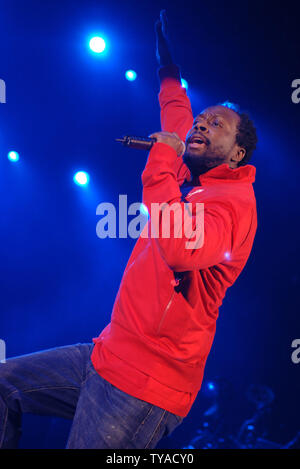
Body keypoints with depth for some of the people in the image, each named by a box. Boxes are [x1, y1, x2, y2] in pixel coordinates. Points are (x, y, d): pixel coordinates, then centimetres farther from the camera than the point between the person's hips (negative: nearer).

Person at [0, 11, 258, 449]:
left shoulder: (235, 199, -14)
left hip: (144, 384, -9)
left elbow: (180, 249, -36)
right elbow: (176, 116, 33)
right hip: (108, 356, 9)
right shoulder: (192, 178, 12)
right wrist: (168, 66, 41)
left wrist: (162, 161, -25)